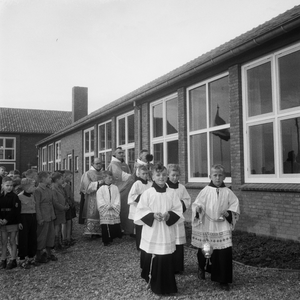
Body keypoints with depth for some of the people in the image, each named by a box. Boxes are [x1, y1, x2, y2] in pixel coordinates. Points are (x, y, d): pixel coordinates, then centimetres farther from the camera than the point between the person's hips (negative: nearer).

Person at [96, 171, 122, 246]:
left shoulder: (115, 188, 7)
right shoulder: (101, 189, 0)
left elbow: (117, 198, 3)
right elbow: (100, 201, -6)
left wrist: (113, 206, -11)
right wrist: (107, 206, -14)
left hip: (114, 210, 2)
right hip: (104, 211, -2)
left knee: (115, 225, 1)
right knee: (105, 227, -2)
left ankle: (112, 238, 16)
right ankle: (106, 241, 9)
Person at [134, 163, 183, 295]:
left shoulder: (171, 193, 1)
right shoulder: (147, 193, -5)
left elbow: (178, 210, 3)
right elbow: (140, 211, -5)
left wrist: (169, 215, -15)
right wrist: (152, 215, -19)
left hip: (166, 233, 2)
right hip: (151, 233, -1)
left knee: (166, 260, 4)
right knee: (150, 259, 5)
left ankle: (165, 285, 20)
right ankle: (152, 282, 27)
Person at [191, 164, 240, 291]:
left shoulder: (227, 192, -1)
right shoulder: (206, 191, -4)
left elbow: (234, 206, 2)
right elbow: (197, 204, -4)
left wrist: (228, 213, -15)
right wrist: (198, 209, -25)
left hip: (222, 227, 0)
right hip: (207, 226, 0)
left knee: (224, 253, -5)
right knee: (204, 251, 12)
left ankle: (223, 280, 9)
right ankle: (202, 268, 46)